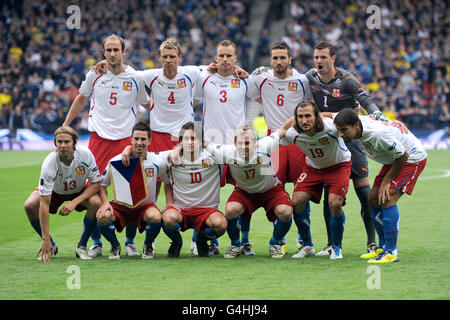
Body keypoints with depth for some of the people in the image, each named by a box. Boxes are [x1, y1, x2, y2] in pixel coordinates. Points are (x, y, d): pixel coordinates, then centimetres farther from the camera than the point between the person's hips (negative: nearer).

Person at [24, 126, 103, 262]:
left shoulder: (86, 155, -30)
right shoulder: (49, 163, -35)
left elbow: (96, 184, -17)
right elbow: (44, 203, -36)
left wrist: (74, 202, -32)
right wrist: (46, 239, -39)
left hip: (80, 191, 1)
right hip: (54, 190, -1)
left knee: (96, 203, -31)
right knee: (30, 205, -27)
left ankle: (82, 246, -8)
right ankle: (51, 246, -3)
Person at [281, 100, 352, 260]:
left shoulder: (330, 127, -34)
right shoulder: (292, 133, -24)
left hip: (339, 165, -3)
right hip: (313, 167, 3)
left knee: (335, 204, -20)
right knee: (297, 201, -12)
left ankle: (337, 247, 5)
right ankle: (307, 246, 8)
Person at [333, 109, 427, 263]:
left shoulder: (378, 133, -38)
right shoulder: (355, 122, -14)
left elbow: (403, 155, -25)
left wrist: (386, 181, -18)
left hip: (412, 157, -9)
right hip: (393, 159, 9)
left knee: (387, 199, -21)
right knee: (374, 198, 4)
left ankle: (391, 252, -17)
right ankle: (383, 246, 16)